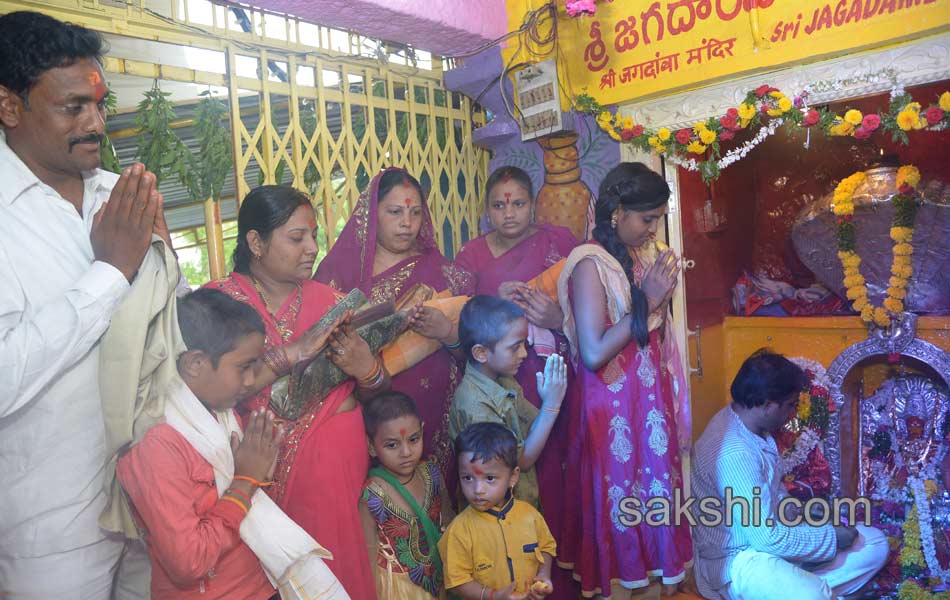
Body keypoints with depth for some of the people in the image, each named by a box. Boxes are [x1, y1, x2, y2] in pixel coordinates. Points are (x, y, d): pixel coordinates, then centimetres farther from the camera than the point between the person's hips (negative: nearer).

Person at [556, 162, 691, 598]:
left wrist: (664, 293, 2)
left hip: (649, 400, 7)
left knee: (654, 489, 17)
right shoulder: (591, 264, -17)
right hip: (613, 407, -7)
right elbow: (594, 354, -23)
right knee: (620, 496, 6)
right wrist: (646, 302, -19)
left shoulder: (642, 255, 5)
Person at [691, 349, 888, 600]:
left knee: (875, 544, 8)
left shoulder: (749, 424, 1)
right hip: (739, 558, -10)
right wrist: (832, 537, -14)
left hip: (769, 532, 10)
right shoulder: (734, 452, -30)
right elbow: (768, 539, -26)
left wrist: (799, 512, 1)